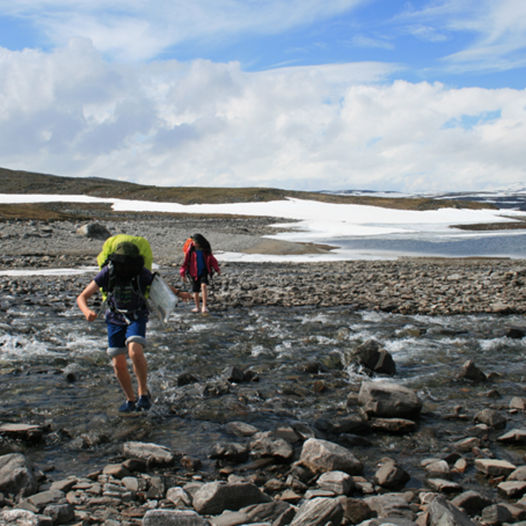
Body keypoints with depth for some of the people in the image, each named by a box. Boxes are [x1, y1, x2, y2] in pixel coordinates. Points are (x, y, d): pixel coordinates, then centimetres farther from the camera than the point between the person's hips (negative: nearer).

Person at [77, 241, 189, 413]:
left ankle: (143, 392, -10)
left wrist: (178, 293, 16)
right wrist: (87, 311, -39)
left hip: (136, 318, -2)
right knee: (118, 364, 1)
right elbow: (81, 297, -18)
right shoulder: (107, 273, -20)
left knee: (135, 352, -28)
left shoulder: (142, 273, -20)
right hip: (115, 319, 2)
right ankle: (130, 399, 22)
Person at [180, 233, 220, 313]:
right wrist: (183, 274, -2)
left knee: (203, 285, -24)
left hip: (204, 271, -1)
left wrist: (217, 269, 14)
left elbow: (212, 259, 9)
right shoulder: (190, 250, -8)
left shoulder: (206, 250, -4)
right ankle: (197, 307, 27)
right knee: (195, 291, 7)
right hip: (194, 273, 1)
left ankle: (204, 306, -24)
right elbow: (185, 261, -2)